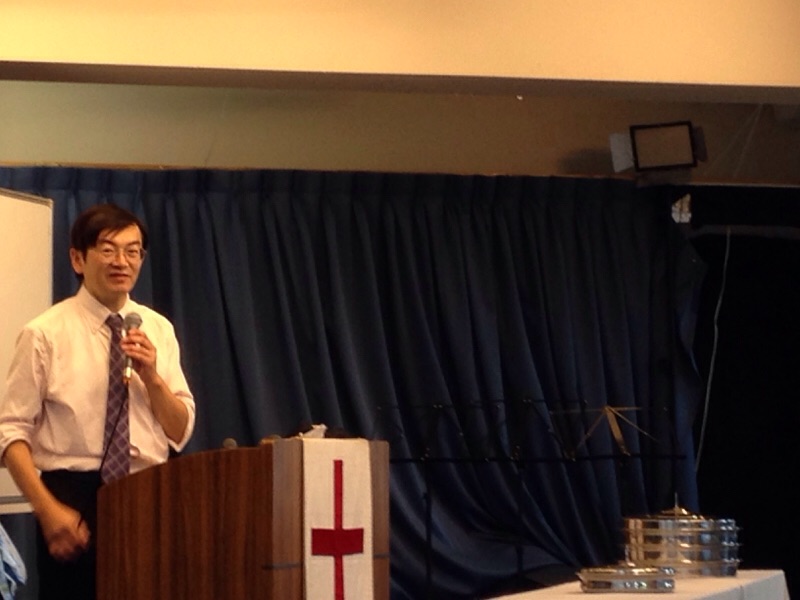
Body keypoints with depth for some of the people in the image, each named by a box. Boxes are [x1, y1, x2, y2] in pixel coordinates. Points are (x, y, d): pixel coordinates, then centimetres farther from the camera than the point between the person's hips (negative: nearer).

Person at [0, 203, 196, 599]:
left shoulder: (158, 330, 10)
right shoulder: (46, 334, -3)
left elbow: (180, 433, 8)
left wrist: (150, 375, -9)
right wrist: (48, 509, -19)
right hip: (75, 498, -4)